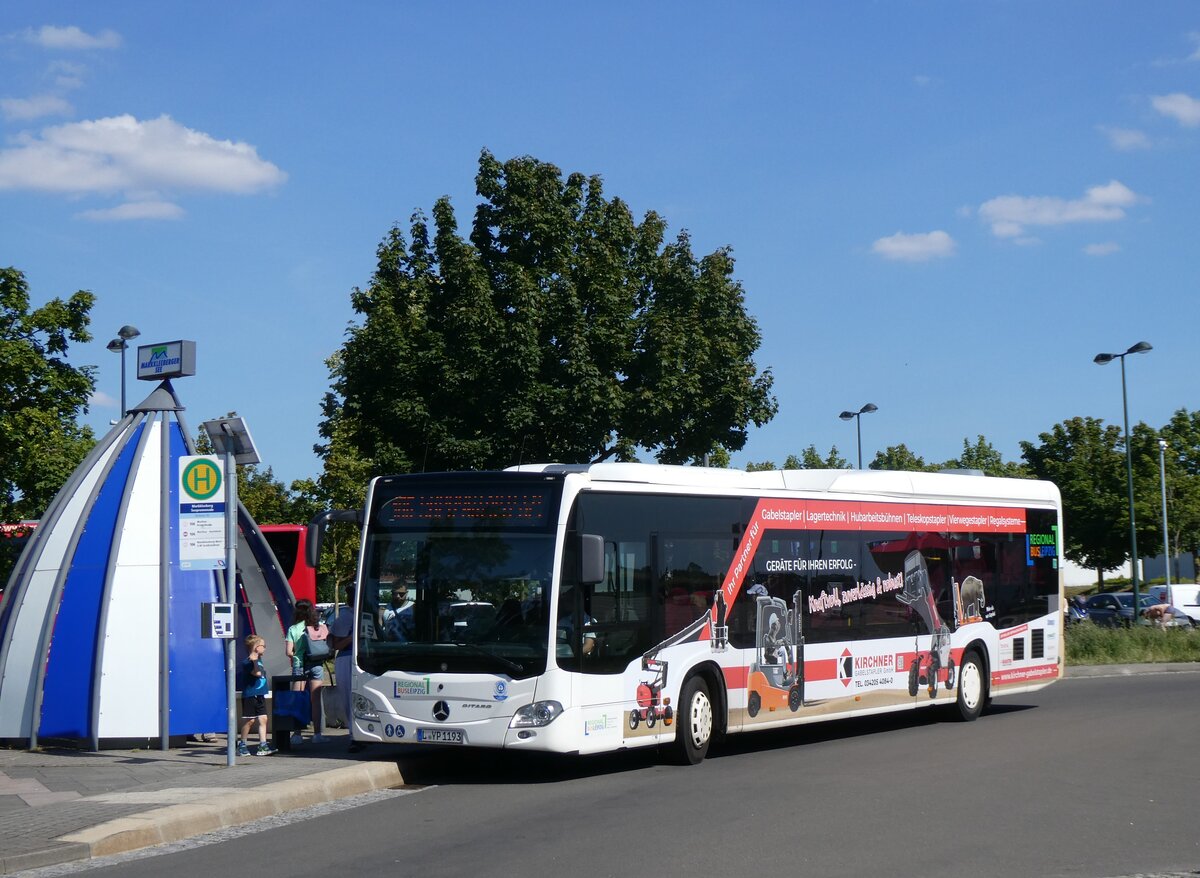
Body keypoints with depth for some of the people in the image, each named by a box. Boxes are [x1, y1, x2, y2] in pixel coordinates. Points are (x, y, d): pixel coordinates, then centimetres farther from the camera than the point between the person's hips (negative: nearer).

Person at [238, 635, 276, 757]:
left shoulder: (259, 660, 15)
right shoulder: (248, 662, -14)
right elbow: (257, 673, -27)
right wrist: (254, 661, -30)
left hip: (260, 695, 8)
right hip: (250, 695, -8)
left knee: (263, 719, 2)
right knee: (249, 720, -2)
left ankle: (263, 746, 1)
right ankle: (242, 745, 9)